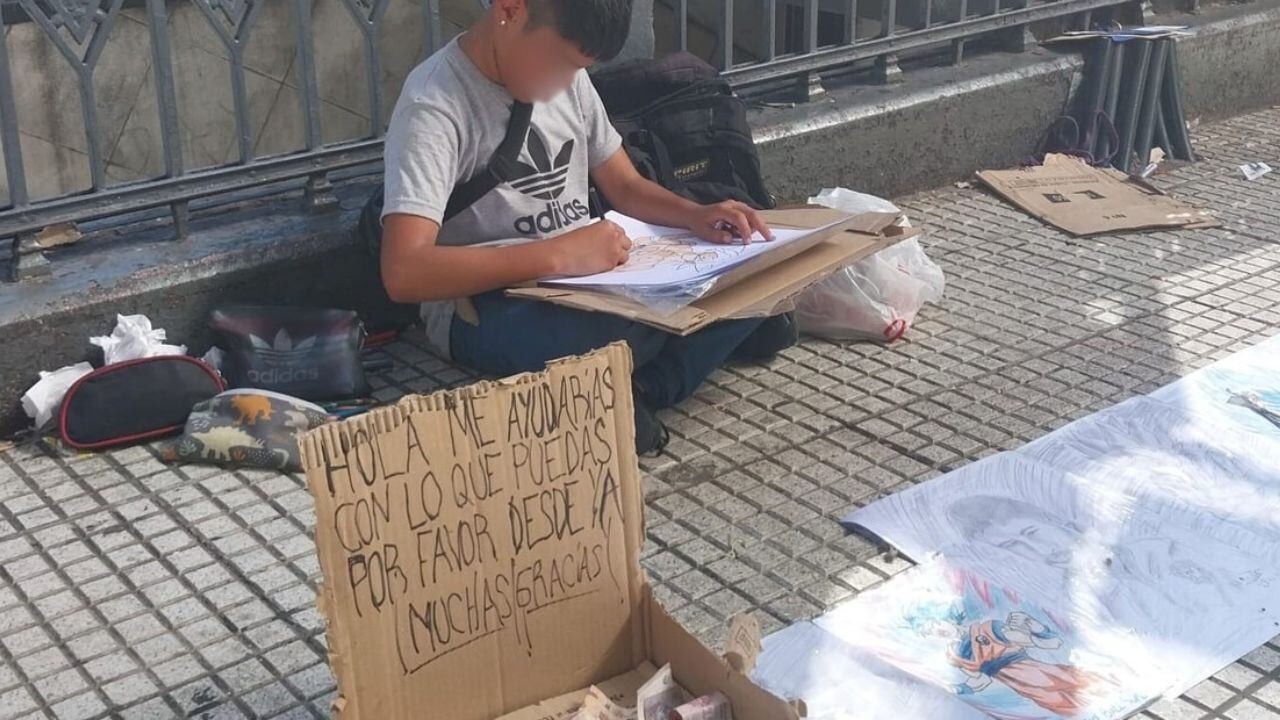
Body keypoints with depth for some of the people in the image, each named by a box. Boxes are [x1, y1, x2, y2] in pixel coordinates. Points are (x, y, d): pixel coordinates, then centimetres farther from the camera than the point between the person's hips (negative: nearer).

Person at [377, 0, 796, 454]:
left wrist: (697, 216, -5)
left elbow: (625, 186, 16)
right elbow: (403, 273, -29)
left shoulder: (566, 79, 5)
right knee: (617, 330, -39)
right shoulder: (435, 106, -18)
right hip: (486, 304, -7)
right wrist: (554, 254, -35)